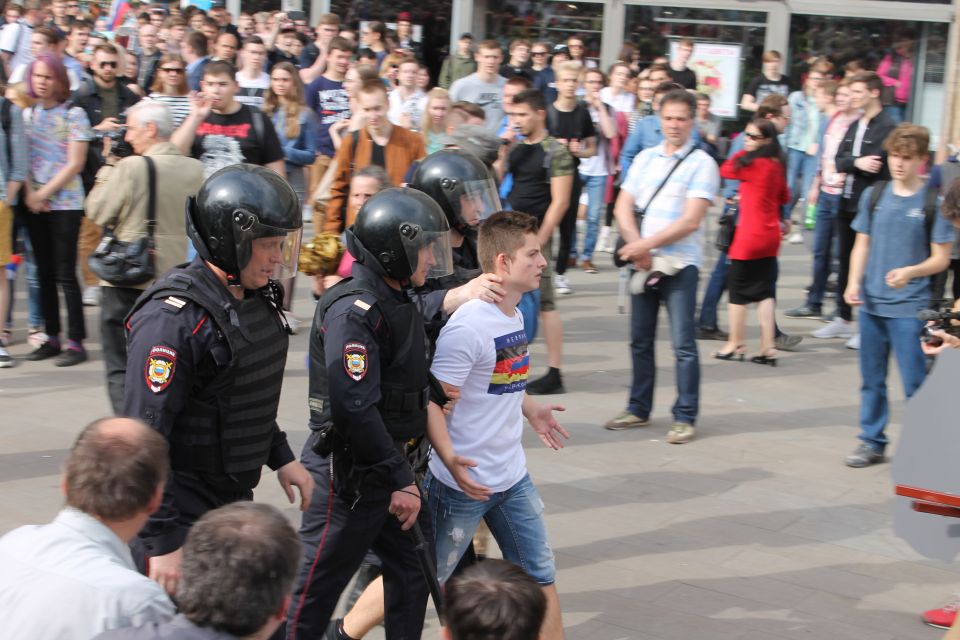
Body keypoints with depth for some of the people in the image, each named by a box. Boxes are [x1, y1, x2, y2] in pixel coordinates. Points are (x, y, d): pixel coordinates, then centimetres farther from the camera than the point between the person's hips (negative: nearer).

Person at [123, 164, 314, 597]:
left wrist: (281, 457, 18)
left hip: (233, 497, 9)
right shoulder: (173, 318, -22)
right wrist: (160, 542, -24)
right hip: (181, 510, -9)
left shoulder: (256, 299, 6)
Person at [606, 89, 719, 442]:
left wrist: (646, 244, -17)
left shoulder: (701, 164, -5)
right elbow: (623, 206, 7)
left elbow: (690, 221, -14)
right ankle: (639, 409, 24)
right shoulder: (645, 158, 11)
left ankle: (685, 417, 3)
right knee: (640, 340, 12)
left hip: (680, 264, -5)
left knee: (683, 344, -4)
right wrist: (636, 246, -9)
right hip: (642, 262, 5)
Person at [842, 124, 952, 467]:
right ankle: (872, 443, 25)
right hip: (871, 303, 4)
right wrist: (854, 283, -3)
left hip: (910, 307, -4)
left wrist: (911, 272, -23)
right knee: (871, 380, 13)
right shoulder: (873, 195, 6)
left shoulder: (934, 203, -6)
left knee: (915, 384, -4)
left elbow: (941, 258, -4)